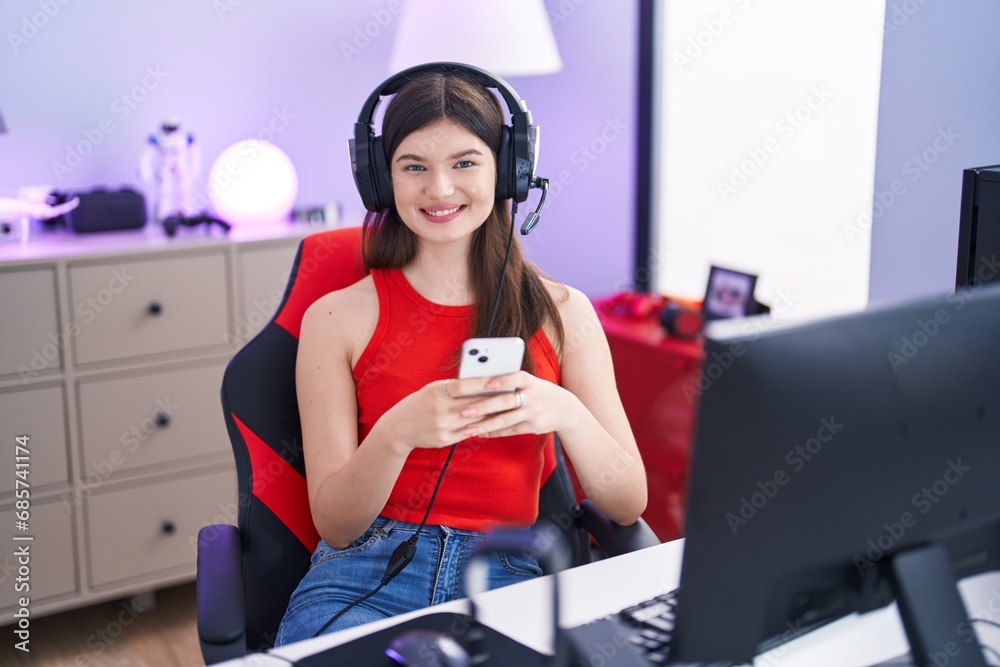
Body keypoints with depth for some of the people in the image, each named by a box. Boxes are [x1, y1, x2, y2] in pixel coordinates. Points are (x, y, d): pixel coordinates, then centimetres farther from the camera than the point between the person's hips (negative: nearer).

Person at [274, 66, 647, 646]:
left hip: (507, 577, 2)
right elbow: (335, 525, 0)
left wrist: (566, 413, -16)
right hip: (366, 571, -2)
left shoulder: (562, 313, 8)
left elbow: (628, 505, 4)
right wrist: (397, 434, -20)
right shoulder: (337, 317, 4)